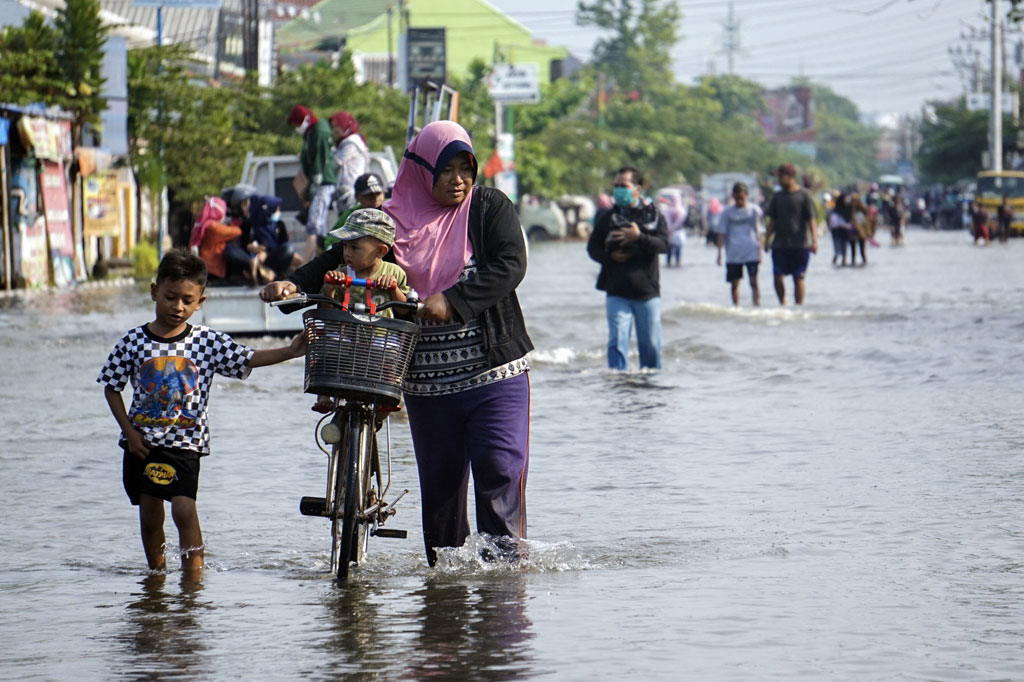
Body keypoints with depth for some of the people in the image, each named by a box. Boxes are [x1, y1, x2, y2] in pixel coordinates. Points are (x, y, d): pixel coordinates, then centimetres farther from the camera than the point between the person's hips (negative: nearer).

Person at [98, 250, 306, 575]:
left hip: (185, 442, -2)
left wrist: (289, 352, -19)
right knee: (149, 513, 8)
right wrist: (129, 431, -3)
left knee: (184, 508, -16)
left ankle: (193, 572, -7)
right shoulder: (134, 342, -3)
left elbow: (248, 359, -6)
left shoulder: (207, 341, -3)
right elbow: (111, 388, 3)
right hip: (142, 441, 2)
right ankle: (156, 573, 25)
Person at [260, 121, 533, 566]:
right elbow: (341, 258, 6)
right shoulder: (396, 221, 5)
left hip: (495, 369, -2)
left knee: (500, 464, -12)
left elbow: (510, 265, -12)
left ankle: (505, 555, -2)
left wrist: (452, 300, -24)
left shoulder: (490, 208, 1)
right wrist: (295, 283, -12)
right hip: (428, 379, 2)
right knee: (440, 478, 5)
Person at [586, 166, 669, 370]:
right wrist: (610, 256, -11)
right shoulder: (607, 218, 8)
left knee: (650, 343, 4)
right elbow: (592, 247, 9)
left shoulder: (655, 217, 4)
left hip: (647, 293, 0)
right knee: (617, 341, -8)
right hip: (617, 293, 0)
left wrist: (639, 238, -24)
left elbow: (663, 244, -8)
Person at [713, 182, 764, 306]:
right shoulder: (727, 212, 6)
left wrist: (760, 251, 3)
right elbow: (721, 233, 7)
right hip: (733, 254, 2)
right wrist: (719, 253, 1)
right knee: (734, 283, 4)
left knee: (753, 281, -11)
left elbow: (759, 233, 7)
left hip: (751, 252, -2)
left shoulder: (755, 210, 5)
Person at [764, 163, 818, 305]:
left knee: (798, 278, -1)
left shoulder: (804, 195, 0)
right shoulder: (777, 197, 13)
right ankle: (782, 303, 11)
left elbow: (811, 220, -3)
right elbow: (772, 221, 17)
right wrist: (767, 240, 9)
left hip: (800, 244, -4)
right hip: (780, 244, 4)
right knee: (778, 277, -5)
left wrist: (814, 240, -11)